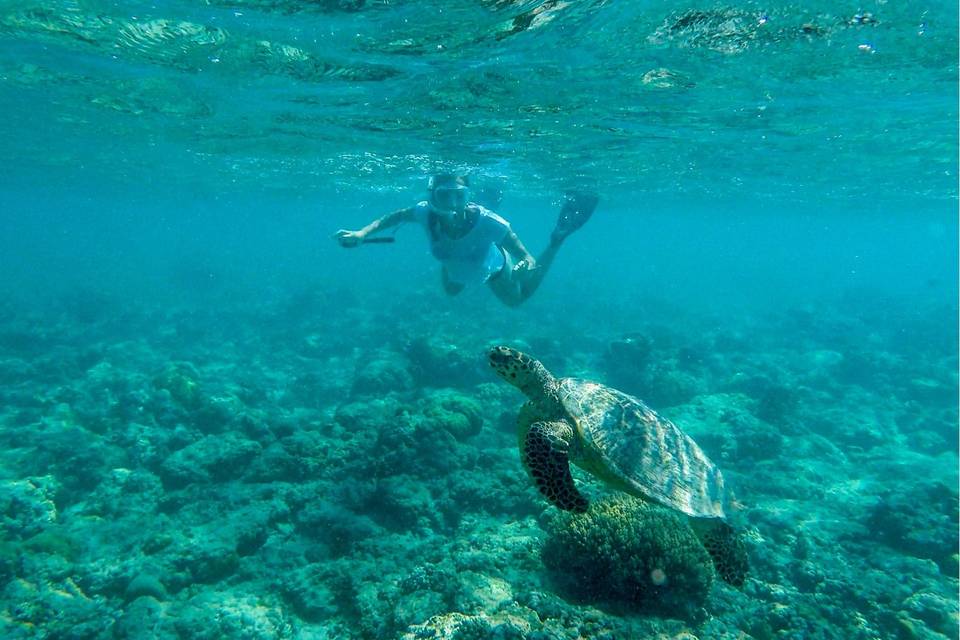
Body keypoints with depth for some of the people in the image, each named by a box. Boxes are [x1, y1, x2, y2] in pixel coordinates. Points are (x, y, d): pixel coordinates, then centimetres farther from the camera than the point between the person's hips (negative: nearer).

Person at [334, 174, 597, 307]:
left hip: (491, 267, -3)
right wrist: (362, 234, -31)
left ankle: (557, 239, 33)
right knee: (451, 291, 37)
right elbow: (396, 216, -18)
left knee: (519, 298, 27)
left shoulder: (487, 221, -47)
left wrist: (527, 265, -64)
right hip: (454, 269, 3)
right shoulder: (426, 213, -40)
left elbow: (527, 258, -40)